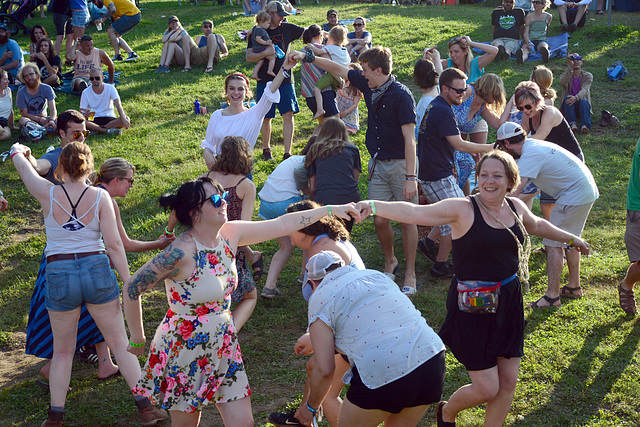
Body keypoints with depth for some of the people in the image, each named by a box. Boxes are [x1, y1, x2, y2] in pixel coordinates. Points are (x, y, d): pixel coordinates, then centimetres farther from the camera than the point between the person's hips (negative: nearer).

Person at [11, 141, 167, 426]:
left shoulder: (48, 194, -5)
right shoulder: (100, 197, -6)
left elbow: (25, 168, 17)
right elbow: (114, 244, -9)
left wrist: (17, 152, 39)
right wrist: (128, 282, -2)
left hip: (59, 276, 0)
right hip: (97, 270, 0)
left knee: (63, 351, 17)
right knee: (120, 343, 10)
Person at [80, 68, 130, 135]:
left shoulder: (110, 88, -3)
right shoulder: (86, 92, -3)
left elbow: (118, 105, -16)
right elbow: (82, 112, -4)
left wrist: (123, 119, -35)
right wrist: (85, 115, -31)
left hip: (109, 119, 1)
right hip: (93, 120, -1)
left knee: (127, 120, -29)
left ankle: (95, 130, -29)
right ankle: (107, 131, -32)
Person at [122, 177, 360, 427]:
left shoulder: (230, 235, -4)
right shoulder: (182, 252, -26)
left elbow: (282, 224, 3)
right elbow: (132, 288, -19)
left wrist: (330, 209, 4)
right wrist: (137, 341, -9)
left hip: (224, 347, 7)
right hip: (186, 352, -6)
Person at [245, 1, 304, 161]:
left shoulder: (287, 28, 6)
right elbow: (249, 57, -7)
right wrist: (265, 53, -23)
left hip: (285, 79, 2)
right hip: (265, 81, -2)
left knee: (288, 115, -8)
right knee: (266, 118, 6)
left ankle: (287, 153, -6)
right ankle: (266, 149, 28)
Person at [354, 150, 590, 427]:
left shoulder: (515, 207, 5)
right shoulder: (463, 209, -14)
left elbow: (537, 226, 27)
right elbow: (415, 213, -26)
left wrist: (571, 238, 40)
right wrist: (373, 205, -41)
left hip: (508, 303, 6)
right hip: (472, 307, -6)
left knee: (508, 383, 9)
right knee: (486, 389, -2)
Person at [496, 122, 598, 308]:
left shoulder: (530, 156, -21)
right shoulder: (533, 145, 10)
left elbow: (512, 192, -29)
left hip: (574, 194, -10)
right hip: (587, 190, 10)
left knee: (553, 243, -7)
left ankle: (552, 296, -6)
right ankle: (574, 287, 31)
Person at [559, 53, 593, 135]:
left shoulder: (587, 75, 4)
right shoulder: (565, 75, 7)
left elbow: (584, 89, -16)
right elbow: (563, 83, -20)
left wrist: (576, 98, -37)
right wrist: (570, 68, -28)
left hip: (581, 106, -1)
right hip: (569, 106, 1)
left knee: (583, 101, -33)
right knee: (567, 97, -31)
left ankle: (584, 125, -52)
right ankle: (573, 124, -46)